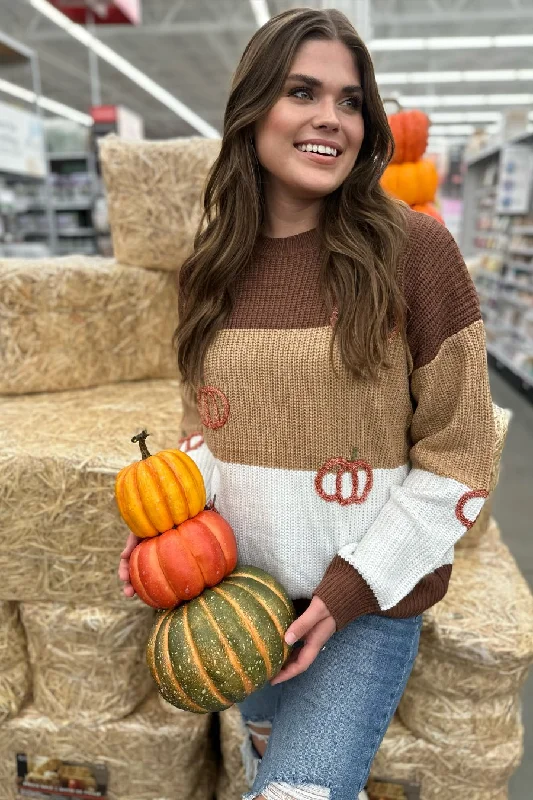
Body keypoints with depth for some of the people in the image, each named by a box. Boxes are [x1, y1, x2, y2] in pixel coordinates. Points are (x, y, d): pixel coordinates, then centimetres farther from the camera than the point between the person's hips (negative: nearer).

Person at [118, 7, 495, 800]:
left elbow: (456, 456, -11)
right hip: (242, 586, 5)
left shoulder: (414, 248, -14)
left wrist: (353, 588, -15)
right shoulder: (217, 259, -1)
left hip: (370, 597, -4)